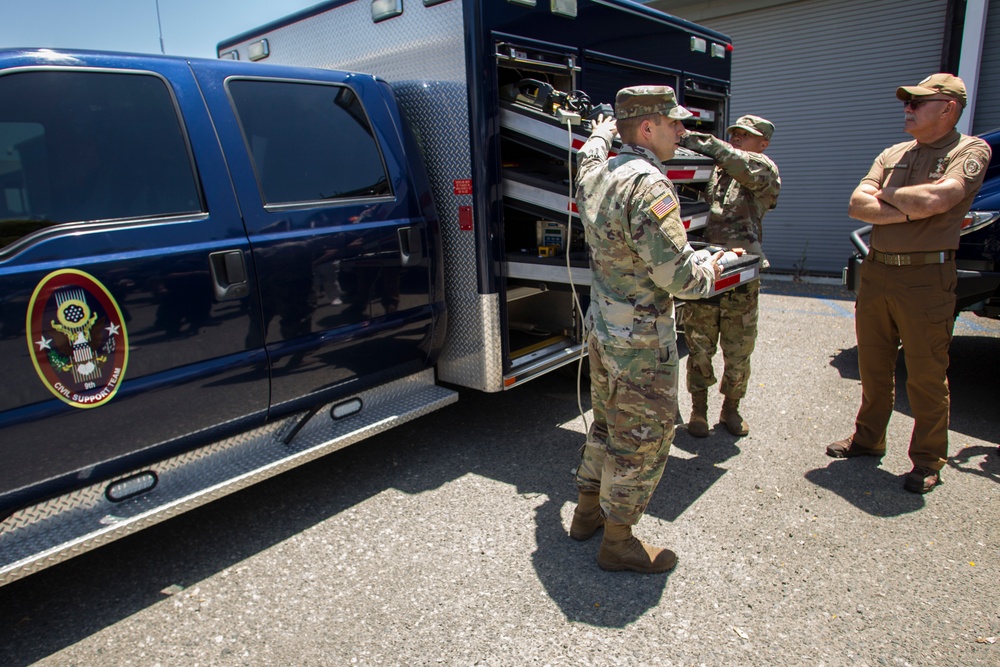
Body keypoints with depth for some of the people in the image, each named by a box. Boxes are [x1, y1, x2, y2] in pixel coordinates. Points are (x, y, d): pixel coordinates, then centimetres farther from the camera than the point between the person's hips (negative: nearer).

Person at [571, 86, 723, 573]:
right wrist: (710, 268, -5)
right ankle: (617, 542, 20)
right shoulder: (648, 184, -22)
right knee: (644, 439, 6)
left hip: (603, 328, 9)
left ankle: (588, 512, 39)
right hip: (642, 339, -9)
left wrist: (601, 132, 52)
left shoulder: (595, 172, 5)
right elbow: (677, 274, -26)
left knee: (608, 423, 23)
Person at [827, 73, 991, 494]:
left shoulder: (970, 151, -1)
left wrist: (885, 195, -3)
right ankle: (868, 439, 29)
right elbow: (856, 206, 2)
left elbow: (935, 198, -19)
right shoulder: (892, 155, 15)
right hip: (876, 271, 6)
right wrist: (908, 211, -11)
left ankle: (928, 461, 16)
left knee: (926, 376, 2)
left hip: (926, 278, -5)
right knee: (873, 367, 14)